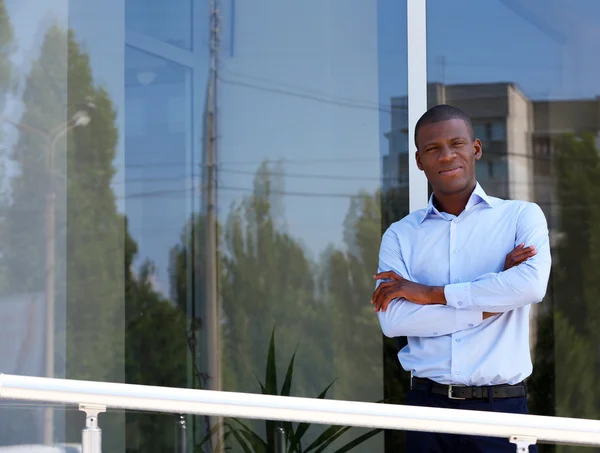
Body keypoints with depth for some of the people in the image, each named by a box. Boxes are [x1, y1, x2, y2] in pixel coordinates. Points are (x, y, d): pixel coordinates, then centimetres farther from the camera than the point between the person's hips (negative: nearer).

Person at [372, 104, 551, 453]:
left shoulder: (522, 216, 4)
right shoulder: (400, 235, 7)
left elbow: (532, 286, -15)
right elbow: (393, 320, -7)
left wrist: (430, 293, -10)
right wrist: (491, 303, -10)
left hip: (501, 408, -1)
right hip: (428, 406, 1)